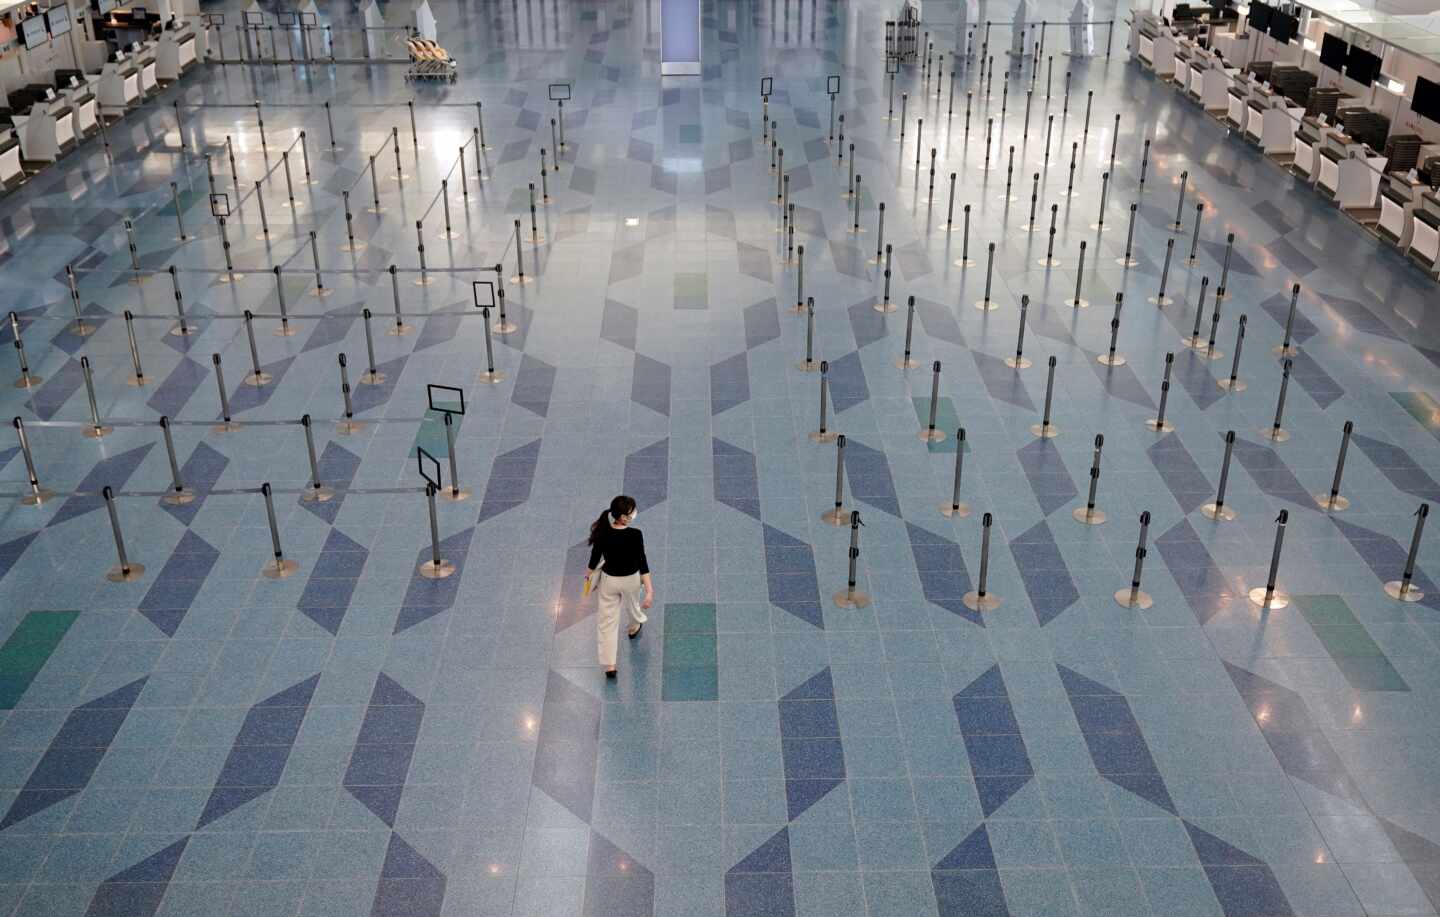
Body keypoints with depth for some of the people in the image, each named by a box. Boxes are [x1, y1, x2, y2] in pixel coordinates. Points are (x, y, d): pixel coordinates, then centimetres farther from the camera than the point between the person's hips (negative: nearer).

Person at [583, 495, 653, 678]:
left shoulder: (602, 533, -19)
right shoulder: (635, 535, -28)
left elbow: (595, 558, -7)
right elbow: (642, 564, -26)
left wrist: (588, 574, 13)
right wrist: (649, 591, -22)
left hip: (609, 580, 1)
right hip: (631, 580, -1)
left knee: (607, 621, 10)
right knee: (632, 604, 33)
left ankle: (609, 665, 9)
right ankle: (635, 626, 65)